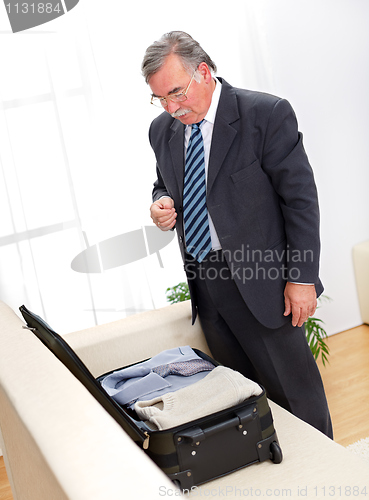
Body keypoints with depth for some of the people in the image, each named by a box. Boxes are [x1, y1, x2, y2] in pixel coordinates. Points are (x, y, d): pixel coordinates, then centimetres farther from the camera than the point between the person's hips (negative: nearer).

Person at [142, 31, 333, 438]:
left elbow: (300, 198, -10)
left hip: (259, 281, -5)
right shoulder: (162, 130, 6)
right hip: (204, 284, 5)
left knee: (295, 392, 7)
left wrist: (303, 277, -12)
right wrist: (162, 205, -2)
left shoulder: (266, 114, -11)